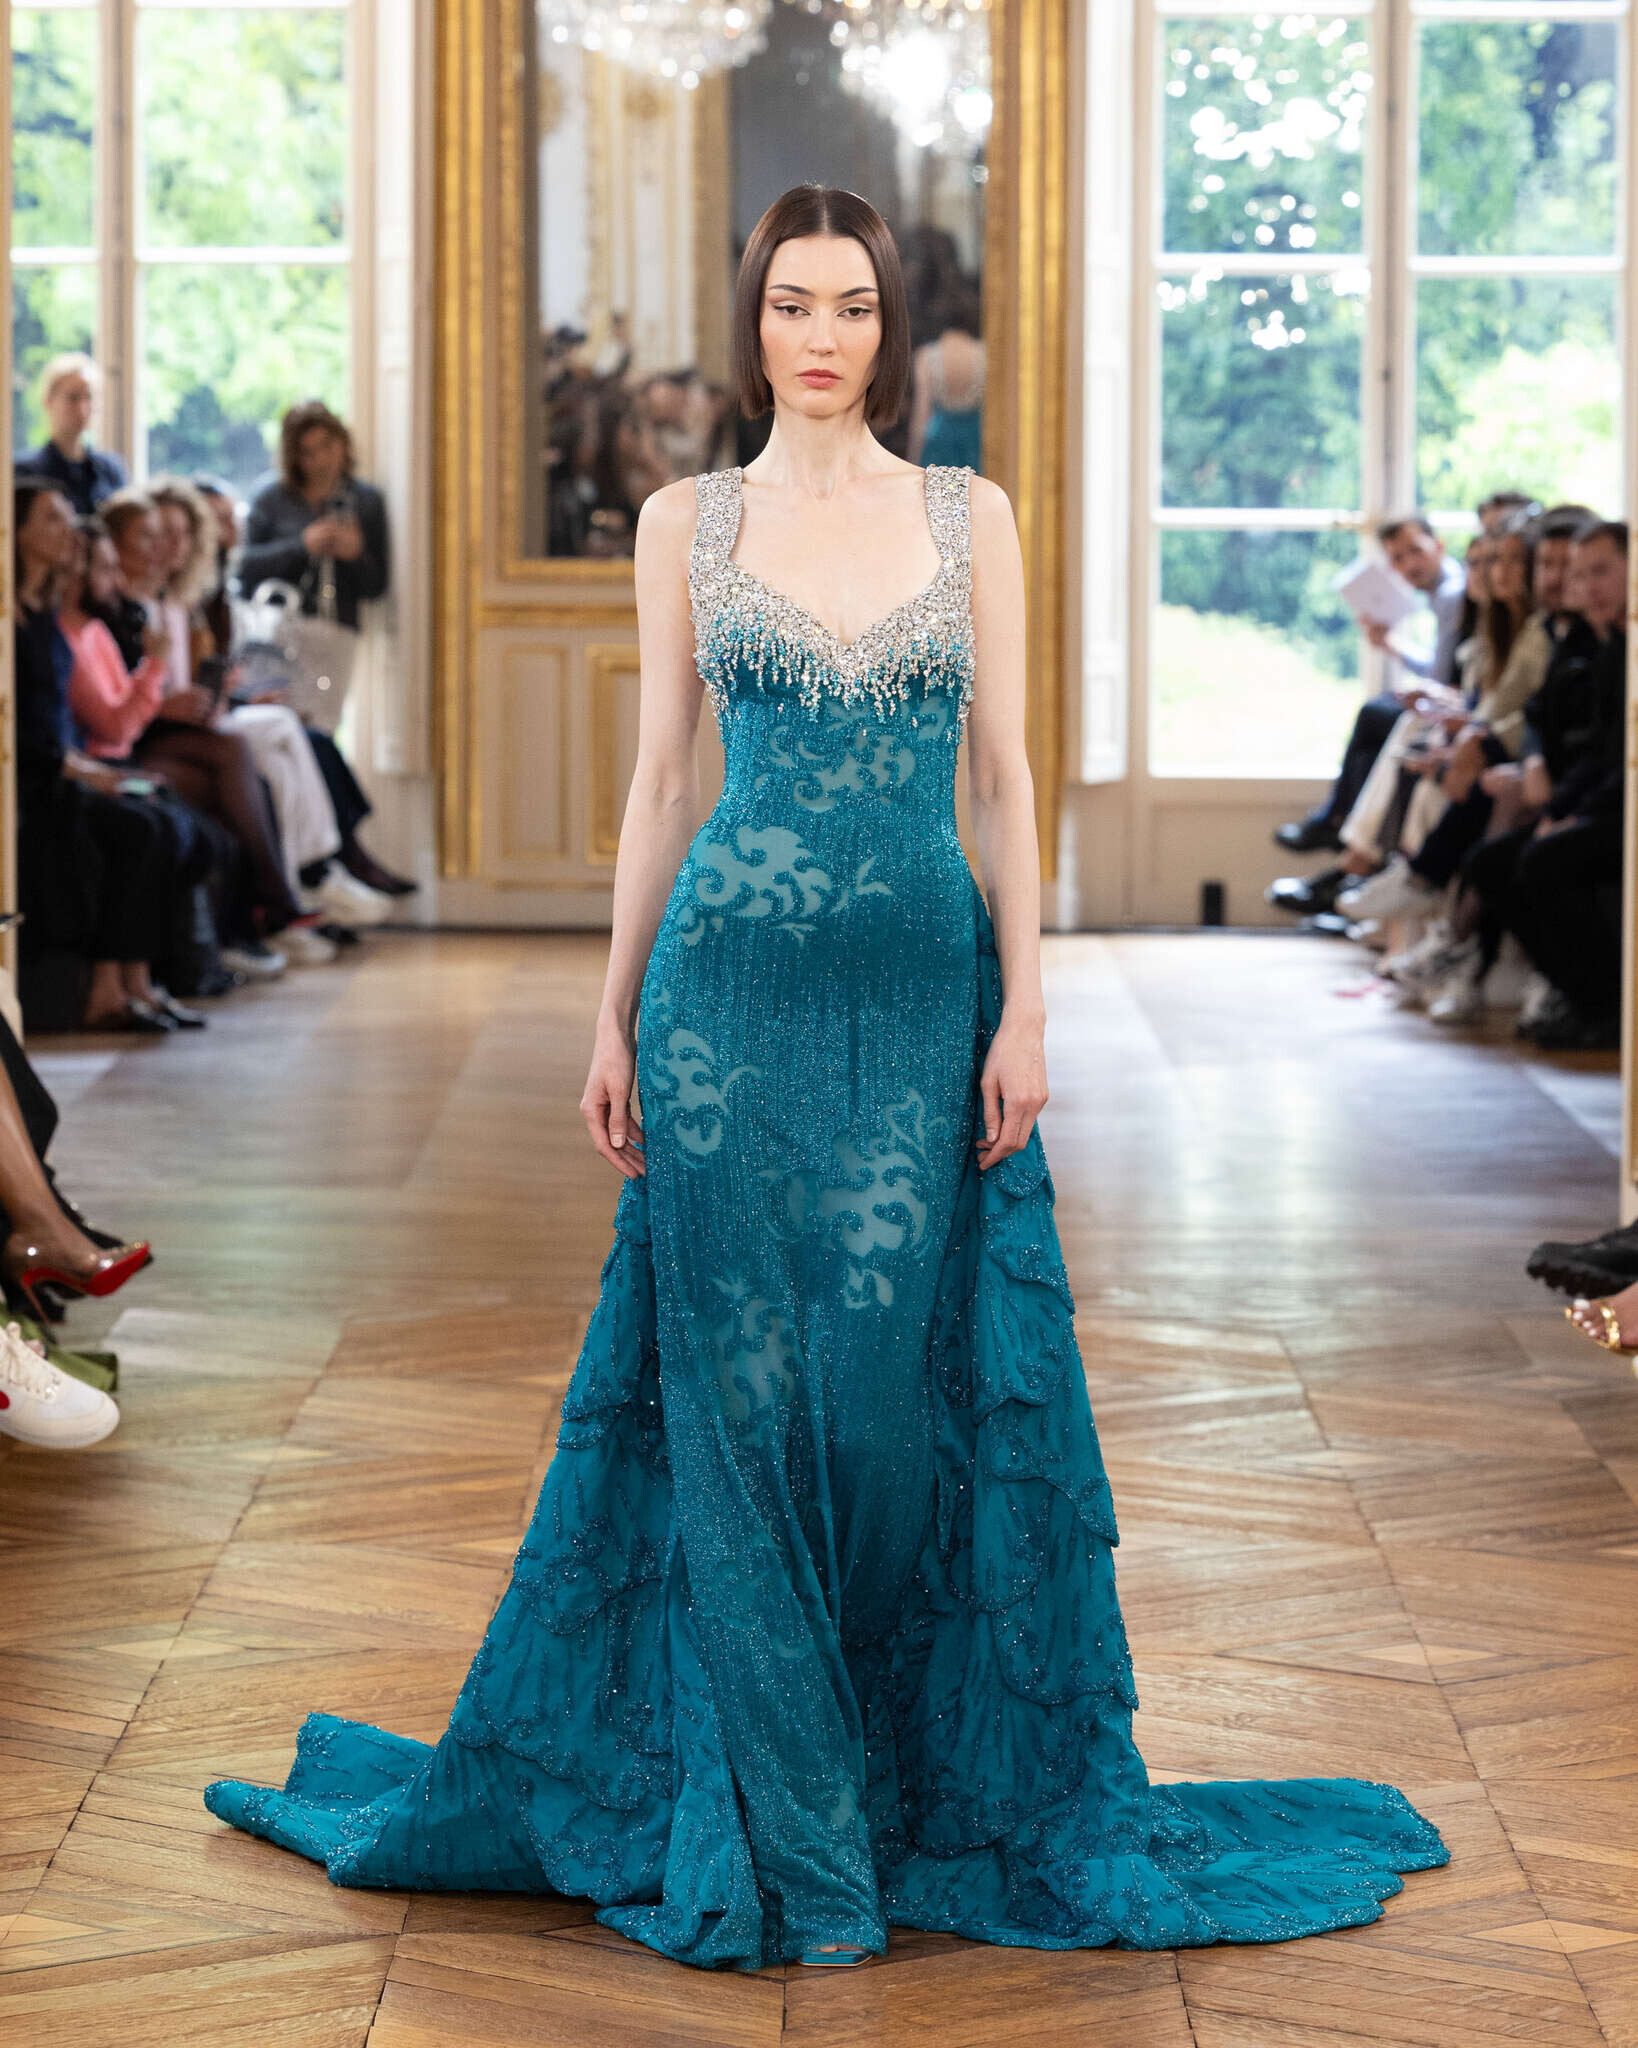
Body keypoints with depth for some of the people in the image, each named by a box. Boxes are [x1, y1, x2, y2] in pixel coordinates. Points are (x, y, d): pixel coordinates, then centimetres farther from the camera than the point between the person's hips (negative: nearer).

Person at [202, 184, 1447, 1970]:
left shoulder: (971, 514, 7)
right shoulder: (685, 522, 6)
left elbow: (1006, 773, 5)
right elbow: (658, 780, 7)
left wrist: (1025, 1008, -3)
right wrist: (615, 1018, 3)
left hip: (926, 989, 0)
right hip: (734, 993, 0)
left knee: (907, 1383, 0)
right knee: (741, 1389, 0)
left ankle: (947, 1777, 17)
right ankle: (780, 1823, 10)